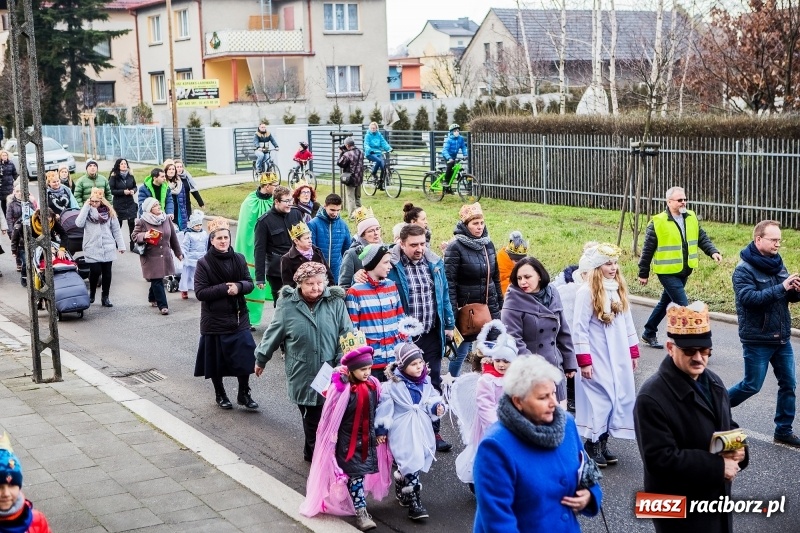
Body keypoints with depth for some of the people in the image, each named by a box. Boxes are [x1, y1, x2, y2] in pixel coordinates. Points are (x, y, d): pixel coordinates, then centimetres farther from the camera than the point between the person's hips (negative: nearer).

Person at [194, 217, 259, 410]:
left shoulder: (239, 259, 1)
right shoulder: (204, 263, -9)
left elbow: (250, 283, 5)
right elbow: (200, 292, -13)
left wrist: (238, 287, -16)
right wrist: (224, 288, -20)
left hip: (238, 317, 3)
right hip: (214, 320, -3)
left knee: (245, 356, 1)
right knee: (216, 360, 8)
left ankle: (244, 393, 19)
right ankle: (220, 394, 27)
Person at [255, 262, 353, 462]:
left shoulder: (335, 302, -4)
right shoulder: (287, 305, -5)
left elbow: (347, 335, -2)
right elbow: (273, 333, 7)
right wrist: (261, 359, 16)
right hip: (302, 376, 0)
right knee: (311, 419, 4)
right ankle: (314, 454, 20)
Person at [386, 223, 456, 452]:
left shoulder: (435, 263, 4)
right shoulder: (392, 267, -12)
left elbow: (444, 295, 13)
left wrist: (449, 324, 11)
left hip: (432, 335, 5)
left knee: (434, 384, 11)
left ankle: (433, 431, 23)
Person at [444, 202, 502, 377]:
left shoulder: (488, 244, 8)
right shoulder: (455, 247, -10)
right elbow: (449, 282, -14)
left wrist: (500, 304, 14)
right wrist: (453, 314, -17)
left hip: (490, 308, 6)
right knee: (461, 351, 1)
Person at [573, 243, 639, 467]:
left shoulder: (619, 289, 7)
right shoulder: (586, 292, -14)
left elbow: (627, 323, 15)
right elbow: (579, 329, -14)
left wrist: (634, 353, 15)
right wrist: (584, 361, -16)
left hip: (619, 357, 7)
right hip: (597, 359, -7)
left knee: (619, 397, 7)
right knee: (599, 399, -3)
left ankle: (603, 443, 18)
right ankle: (592, 446, 9)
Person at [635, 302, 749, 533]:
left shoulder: (713, 382, 4)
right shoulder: (652, 398, -22)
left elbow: (728, 427, 17)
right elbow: (660, 459, -27)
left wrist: (739, 449, -7)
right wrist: (717, 467, -24)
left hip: (716, 496, 8)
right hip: (679, 508, -8)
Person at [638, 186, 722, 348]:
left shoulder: (691, 218, 4)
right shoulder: (658, 222, -14)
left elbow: (702, 238, 9)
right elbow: (647, 250, -8)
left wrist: (713, 252, -11)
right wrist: (643, 274, -4)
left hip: (684, 272, 7)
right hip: (668, 272, -7)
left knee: (665, 302, 19)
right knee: (683, 306, -11)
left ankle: (648, 334, 36)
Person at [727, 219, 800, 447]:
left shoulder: (778, 264, 5)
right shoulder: (744, 269, -14)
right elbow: (749, 298, -27)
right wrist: (781, 288, -29)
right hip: (757, 340, -6)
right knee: (752, 385, 3)